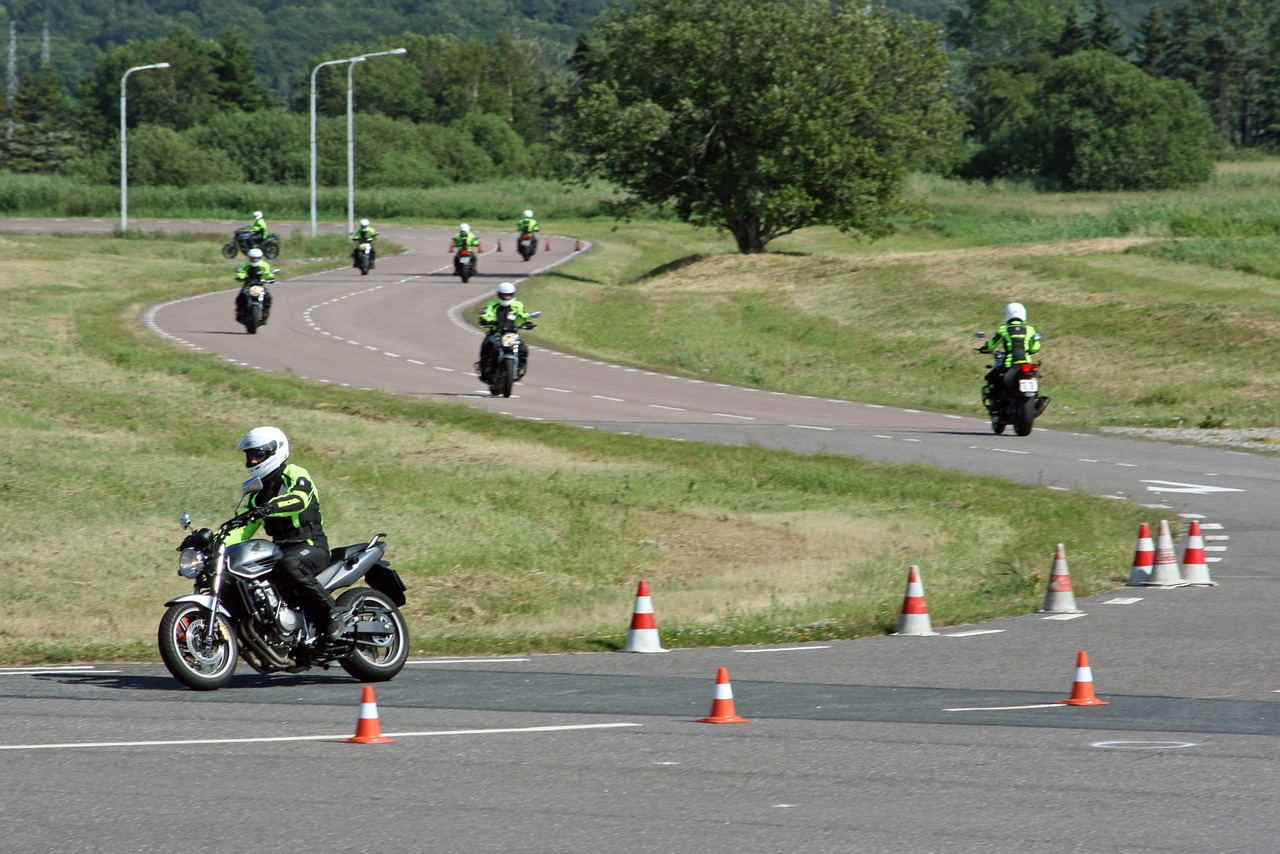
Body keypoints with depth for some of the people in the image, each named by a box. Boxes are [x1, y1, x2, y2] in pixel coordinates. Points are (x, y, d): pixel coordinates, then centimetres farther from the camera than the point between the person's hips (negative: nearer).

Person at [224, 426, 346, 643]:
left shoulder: (295, 475, -3)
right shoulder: (258, 494, 21)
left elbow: (299, 500, -26)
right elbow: (243, 530, 14)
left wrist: (270, 507, -45)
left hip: (312, 546, -7)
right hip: (281, 550, 7)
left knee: (288, 566, -41)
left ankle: (332, 615, -31)